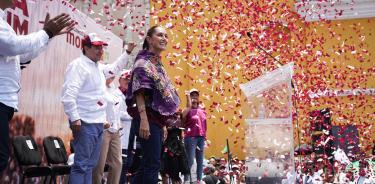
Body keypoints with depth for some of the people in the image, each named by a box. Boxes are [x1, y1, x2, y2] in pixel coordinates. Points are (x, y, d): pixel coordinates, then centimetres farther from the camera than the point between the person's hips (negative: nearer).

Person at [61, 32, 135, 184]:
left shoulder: (99, 67, 17)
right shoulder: (78, 65, -11)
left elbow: (115, 68, 38)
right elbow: (68, 94, -20)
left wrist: (128, 52, 30)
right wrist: (75, 118, -24)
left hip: (98, 123, 9)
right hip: (85, 123, -9)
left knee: (90, 164, 13)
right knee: (81, 165, -9)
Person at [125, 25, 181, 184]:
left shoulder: (158, 65, 20)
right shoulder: (143, 62, -6)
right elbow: (139, 92, -16)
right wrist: (143, 120, -25)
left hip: (156, 119, 9)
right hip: (148, 118, -9)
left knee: (147, 164, 10)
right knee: (153, 164, -8)